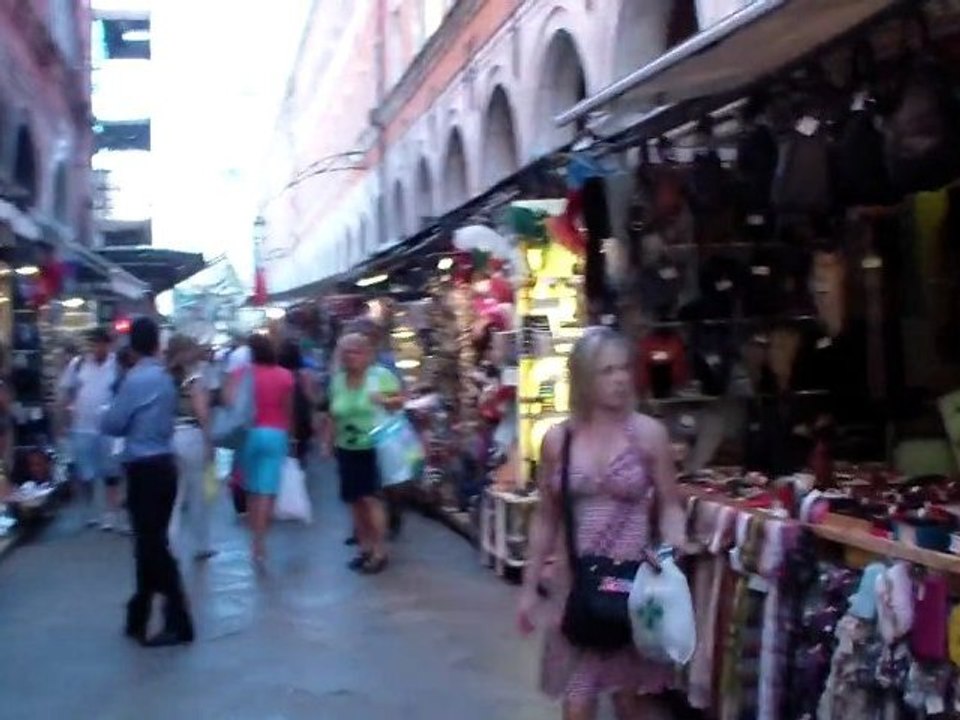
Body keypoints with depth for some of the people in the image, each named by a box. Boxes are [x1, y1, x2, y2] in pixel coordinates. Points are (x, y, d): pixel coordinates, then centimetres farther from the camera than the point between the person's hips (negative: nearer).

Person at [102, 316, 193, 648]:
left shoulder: (135, 379, -15)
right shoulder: (165, 378, 9)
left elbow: (111, 425, -10)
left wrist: (110, 414, 10)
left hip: (144, 469, -8)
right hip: (163, 465, 8)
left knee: (152, 544, -3)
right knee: (150, 541, 15)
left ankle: (179, 623, -1)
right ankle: (138, 616, 27)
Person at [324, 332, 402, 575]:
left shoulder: (381, 375, -8)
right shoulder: (337, 381, 7)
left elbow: (400, 401, -4)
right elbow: (334, 416, 14)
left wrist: (386, 401, -24)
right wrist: (329, 442, 9)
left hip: (374, 447, -5)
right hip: (347, 450, 5)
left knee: (371, 499, -11)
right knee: (355, 501, 7)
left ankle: (380, 552, -4)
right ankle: (365, 548, 19)